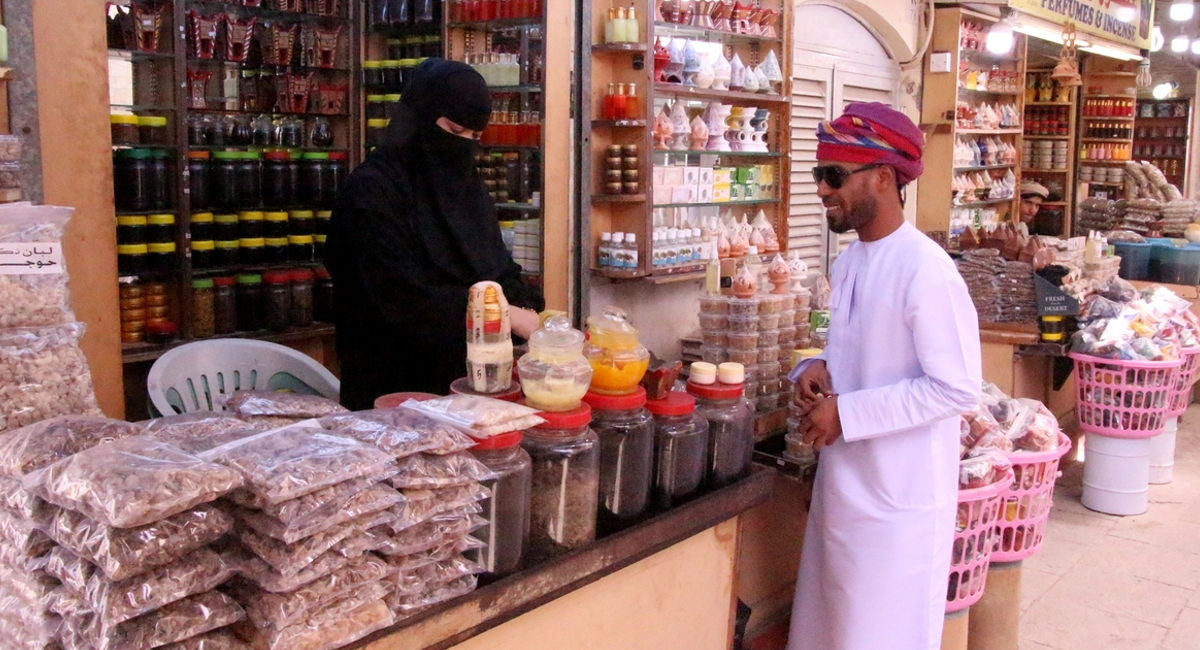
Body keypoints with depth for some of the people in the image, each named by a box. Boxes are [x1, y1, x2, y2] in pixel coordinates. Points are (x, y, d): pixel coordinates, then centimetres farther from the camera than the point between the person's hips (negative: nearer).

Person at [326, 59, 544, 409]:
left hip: (473, 380, 6)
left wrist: (527, 310, -8)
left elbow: (502, 271, 14)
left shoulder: (471, 191, 14)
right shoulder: (371, 192, -10)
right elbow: (405, 298, -18)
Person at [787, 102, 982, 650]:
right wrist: (820, 369, -3)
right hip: (842, 482, 8)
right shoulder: (848, 262, 6)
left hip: (899, 497, -8)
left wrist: (846, 413, -19)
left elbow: (956, 388, -20)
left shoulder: (925, 270, -19)